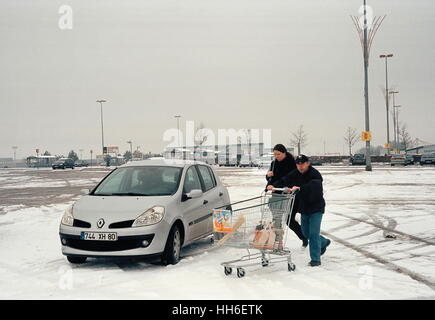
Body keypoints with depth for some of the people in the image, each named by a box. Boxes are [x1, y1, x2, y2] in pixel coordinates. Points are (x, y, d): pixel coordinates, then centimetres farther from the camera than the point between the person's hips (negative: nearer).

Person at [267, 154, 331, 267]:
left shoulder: (315, 175, -20)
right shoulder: (295, 174, 1)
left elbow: (312, 186, -39)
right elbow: (285, 180, -10)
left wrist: (299, 188, -55)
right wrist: (274, 185, -27)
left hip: (316, 208, -7)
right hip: (304, 208, 7)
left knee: (313, 233, -10)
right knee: (305, 232, 17)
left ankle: (315, 259, 0)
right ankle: (323, 242, 44)